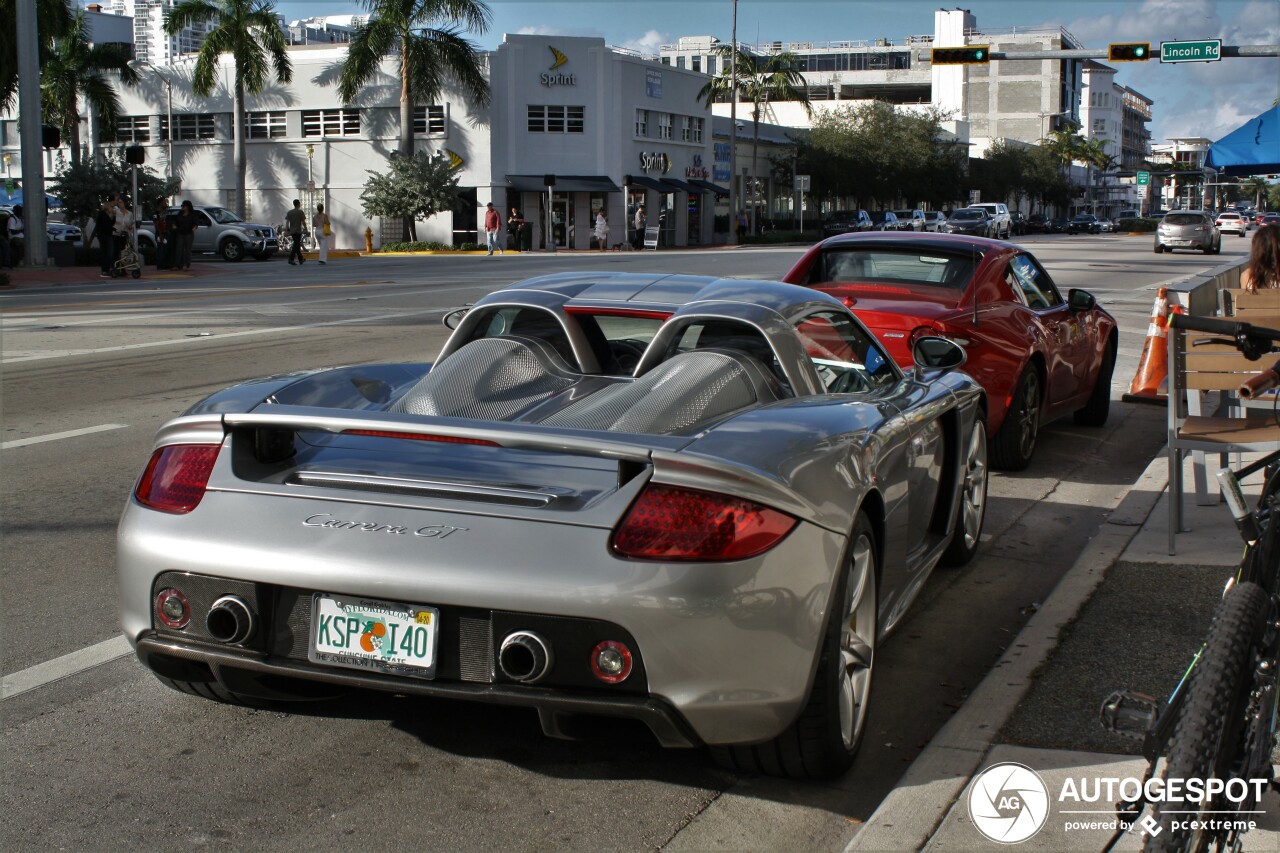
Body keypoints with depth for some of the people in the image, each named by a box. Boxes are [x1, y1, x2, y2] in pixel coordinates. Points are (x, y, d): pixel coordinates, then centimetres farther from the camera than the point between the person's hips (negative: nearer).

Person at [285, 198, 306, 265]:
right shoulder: (300, 212, -7)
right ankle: (291, 260, -17)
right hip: (298, 231, -6)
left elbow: (287, 222, 5)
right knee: (296, 246, -7)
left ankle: (301, 260, 26)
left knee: (297, 245, 17)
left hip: (292, 231, 6)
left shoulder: (289, 212, 9)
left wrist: (287, 230, 8)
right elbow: (303, 222, -10)